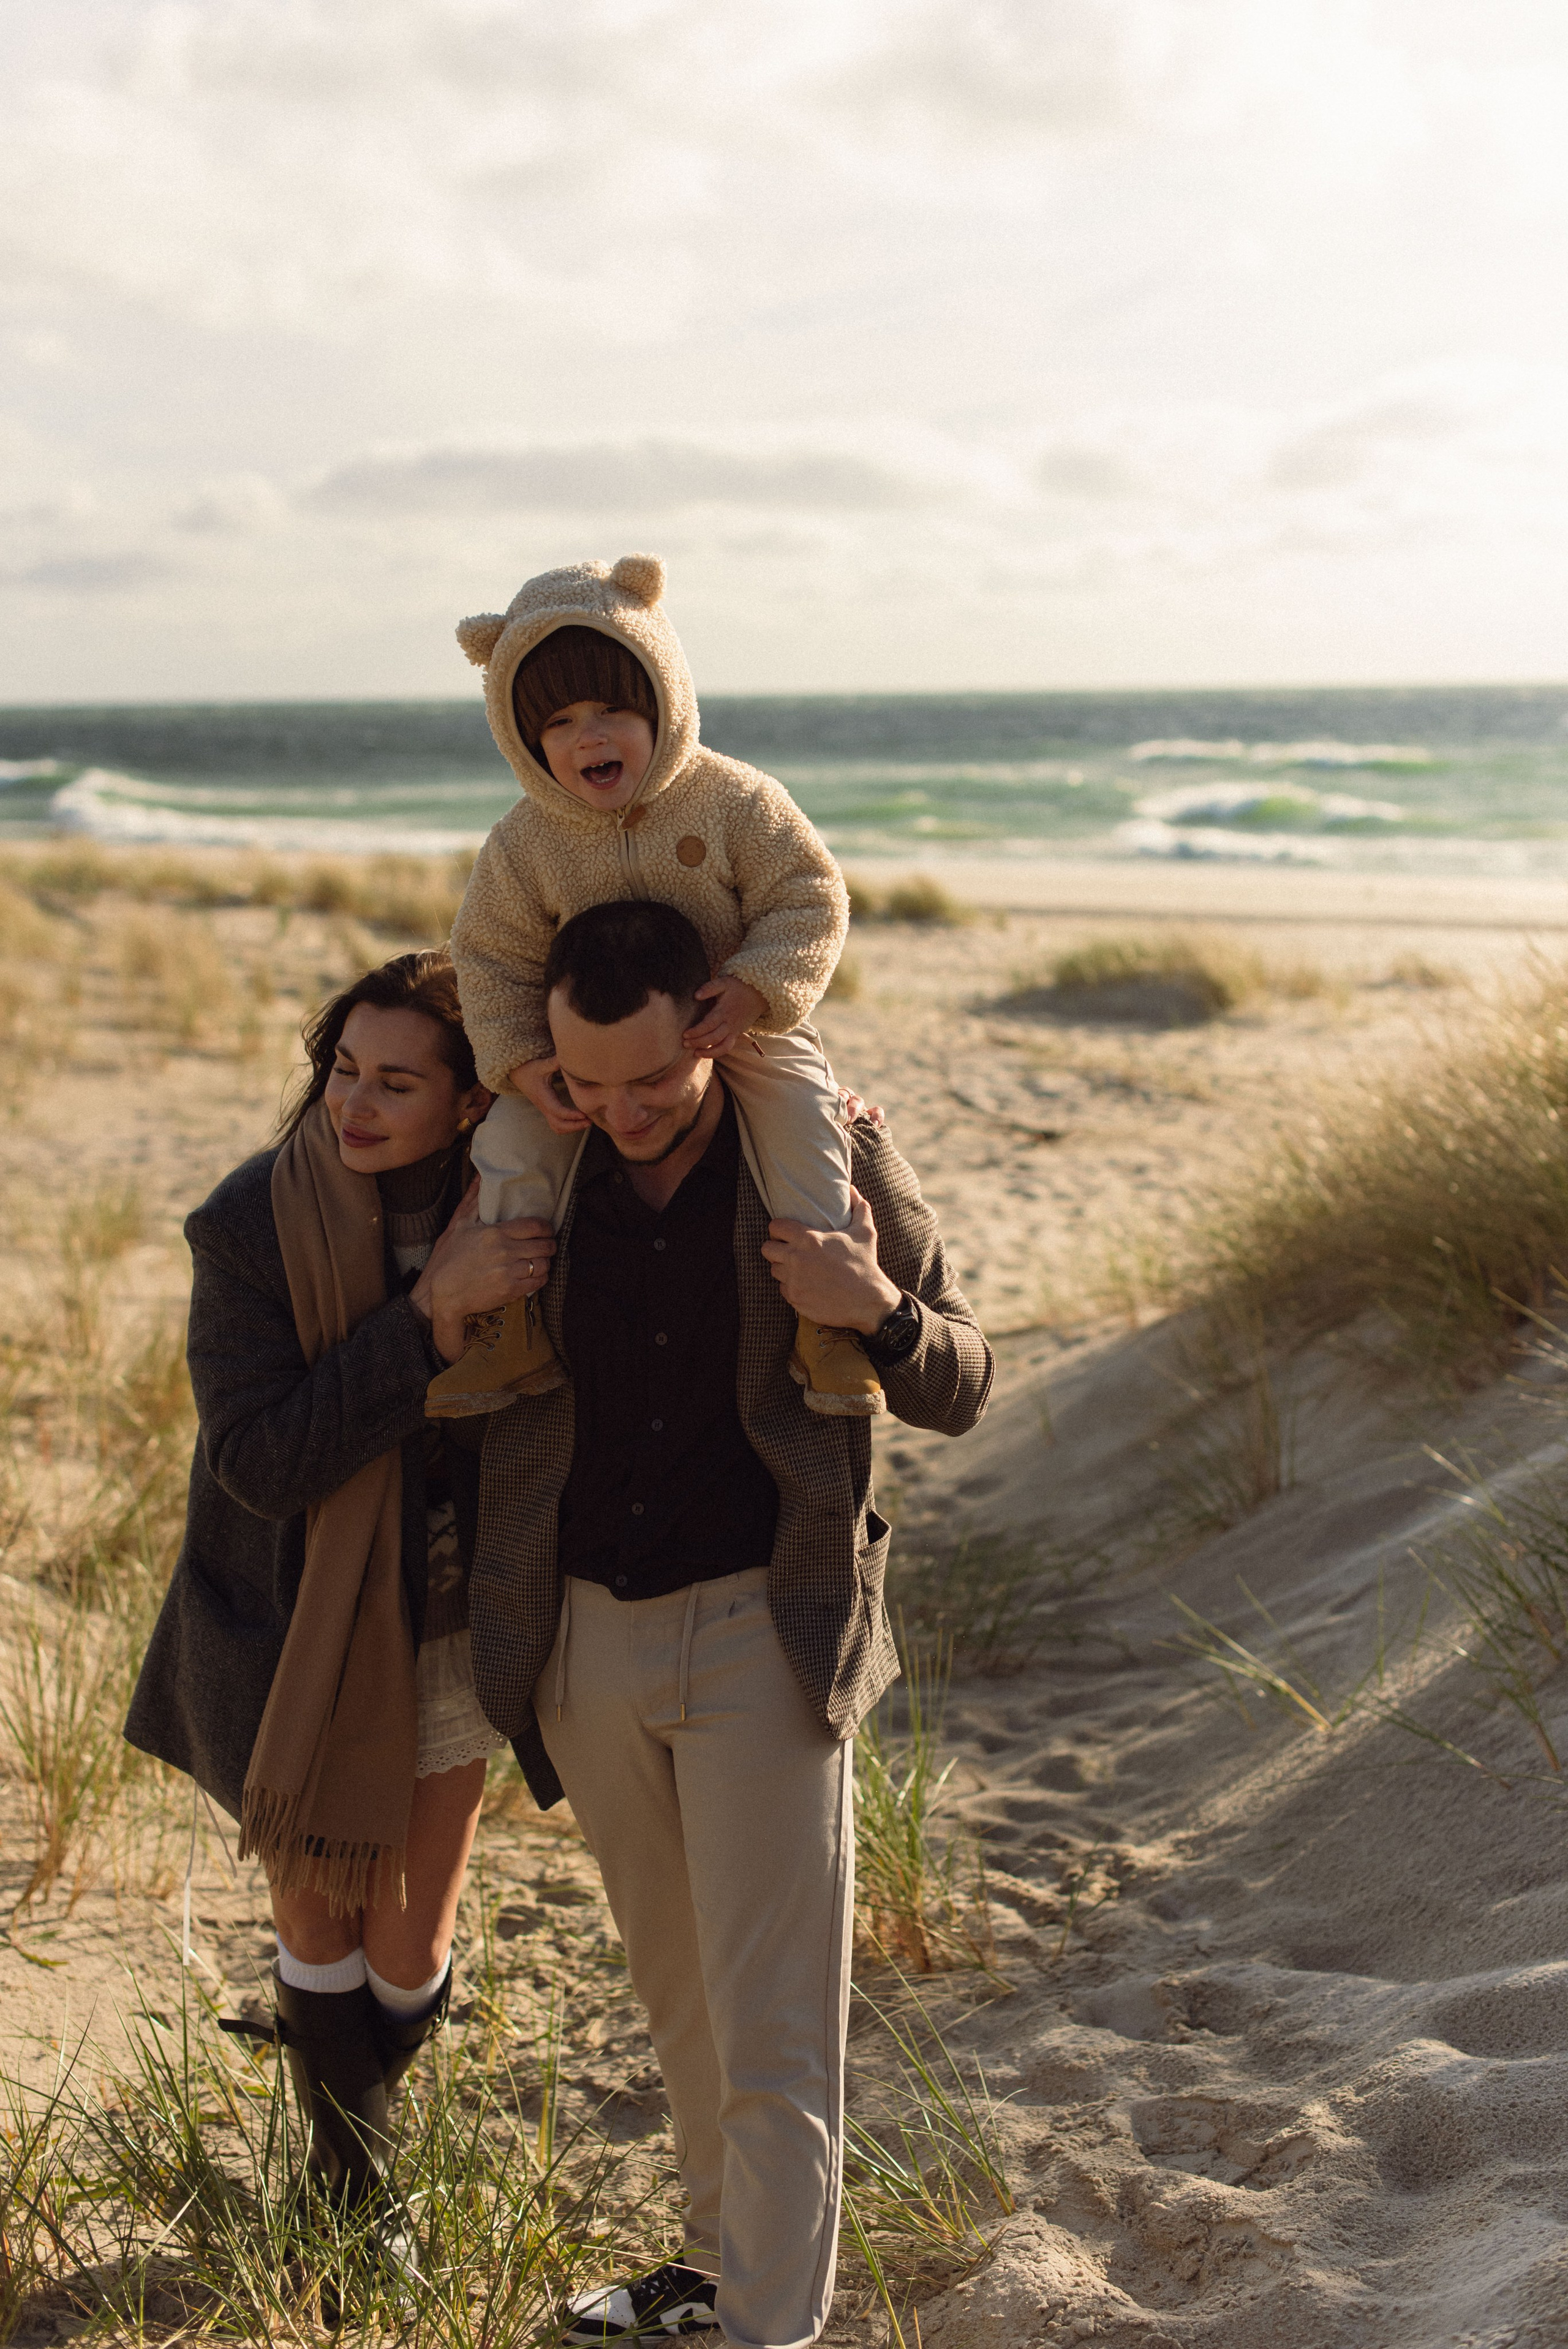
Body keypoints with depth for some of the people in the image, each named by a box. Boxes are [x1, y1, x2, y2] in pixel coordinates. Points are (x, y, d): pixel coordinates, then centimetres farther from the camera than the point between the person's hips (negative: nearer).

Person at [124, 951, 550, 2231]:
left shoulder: (511, 1213, -11)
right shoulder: (252, 1228, -21)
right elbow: (266, 1462, -26)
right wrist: (434, 1310, -35)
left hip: (448, 1635, 3)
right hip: (302, 1643, -2)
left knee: (411, 1955, 13)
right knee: (321, 1921, 14)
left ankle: (351, 2097, 49)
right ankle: (355, 2183, 41)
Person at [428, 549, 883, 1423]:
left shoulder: (736, 801, -16)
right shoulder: (524, 844, -10)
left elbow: (809, 900, -14)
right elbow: (493, 956, -2)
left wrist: (752, 992, -28)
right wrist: (521, 1062, -16)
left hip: (741, 1027, -2)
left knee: (802, 1121, -23)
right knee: (513, 1139, -13)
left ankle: (822, 1315, -6)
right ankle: (517, 1326, 2)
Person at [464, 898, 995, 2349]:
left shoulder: (831, 1162, -10)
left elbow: (962, 1389, -1)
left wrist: (877, 1312, -23)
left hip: (759, 1630, -4)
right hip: (586, 1632, 4)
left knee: (769, 2025, -1)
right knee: (675, 1990, 20)